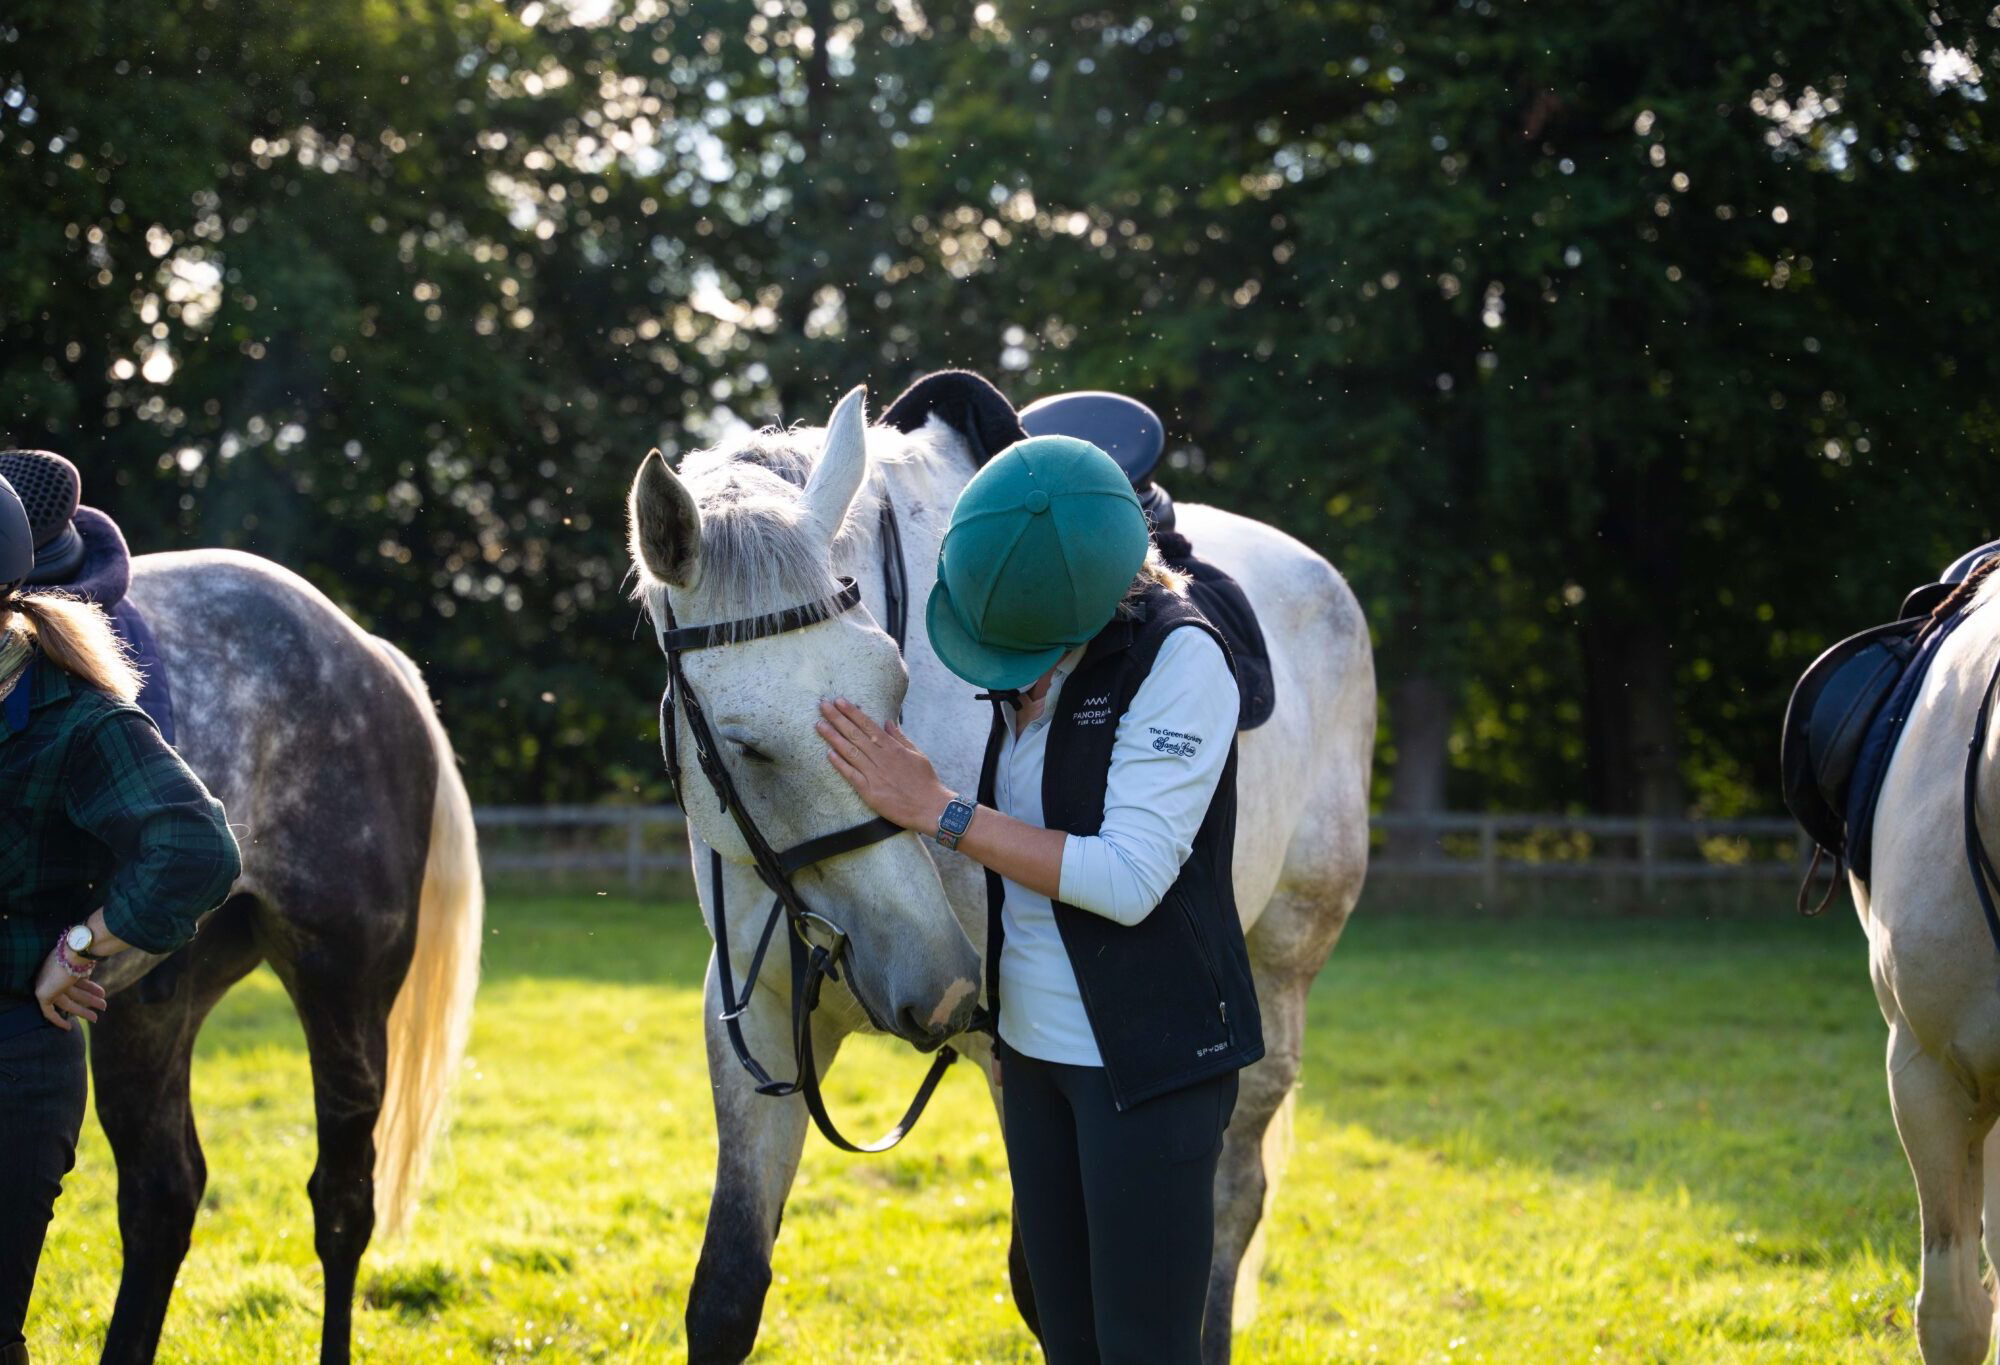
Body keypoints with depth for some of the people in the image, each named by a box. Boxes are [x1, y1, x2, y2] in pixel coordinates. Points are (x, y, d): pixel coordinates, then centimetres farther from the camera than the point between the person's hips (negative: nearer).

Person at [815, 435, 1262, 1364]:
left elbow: (1128, 879, -25)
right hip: (1035, 1043, 8)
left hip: (1149, 1056, -8)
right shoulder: (1036, 660, 6)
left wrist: (934, 809, -22)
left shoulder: (1178, 658, -18)